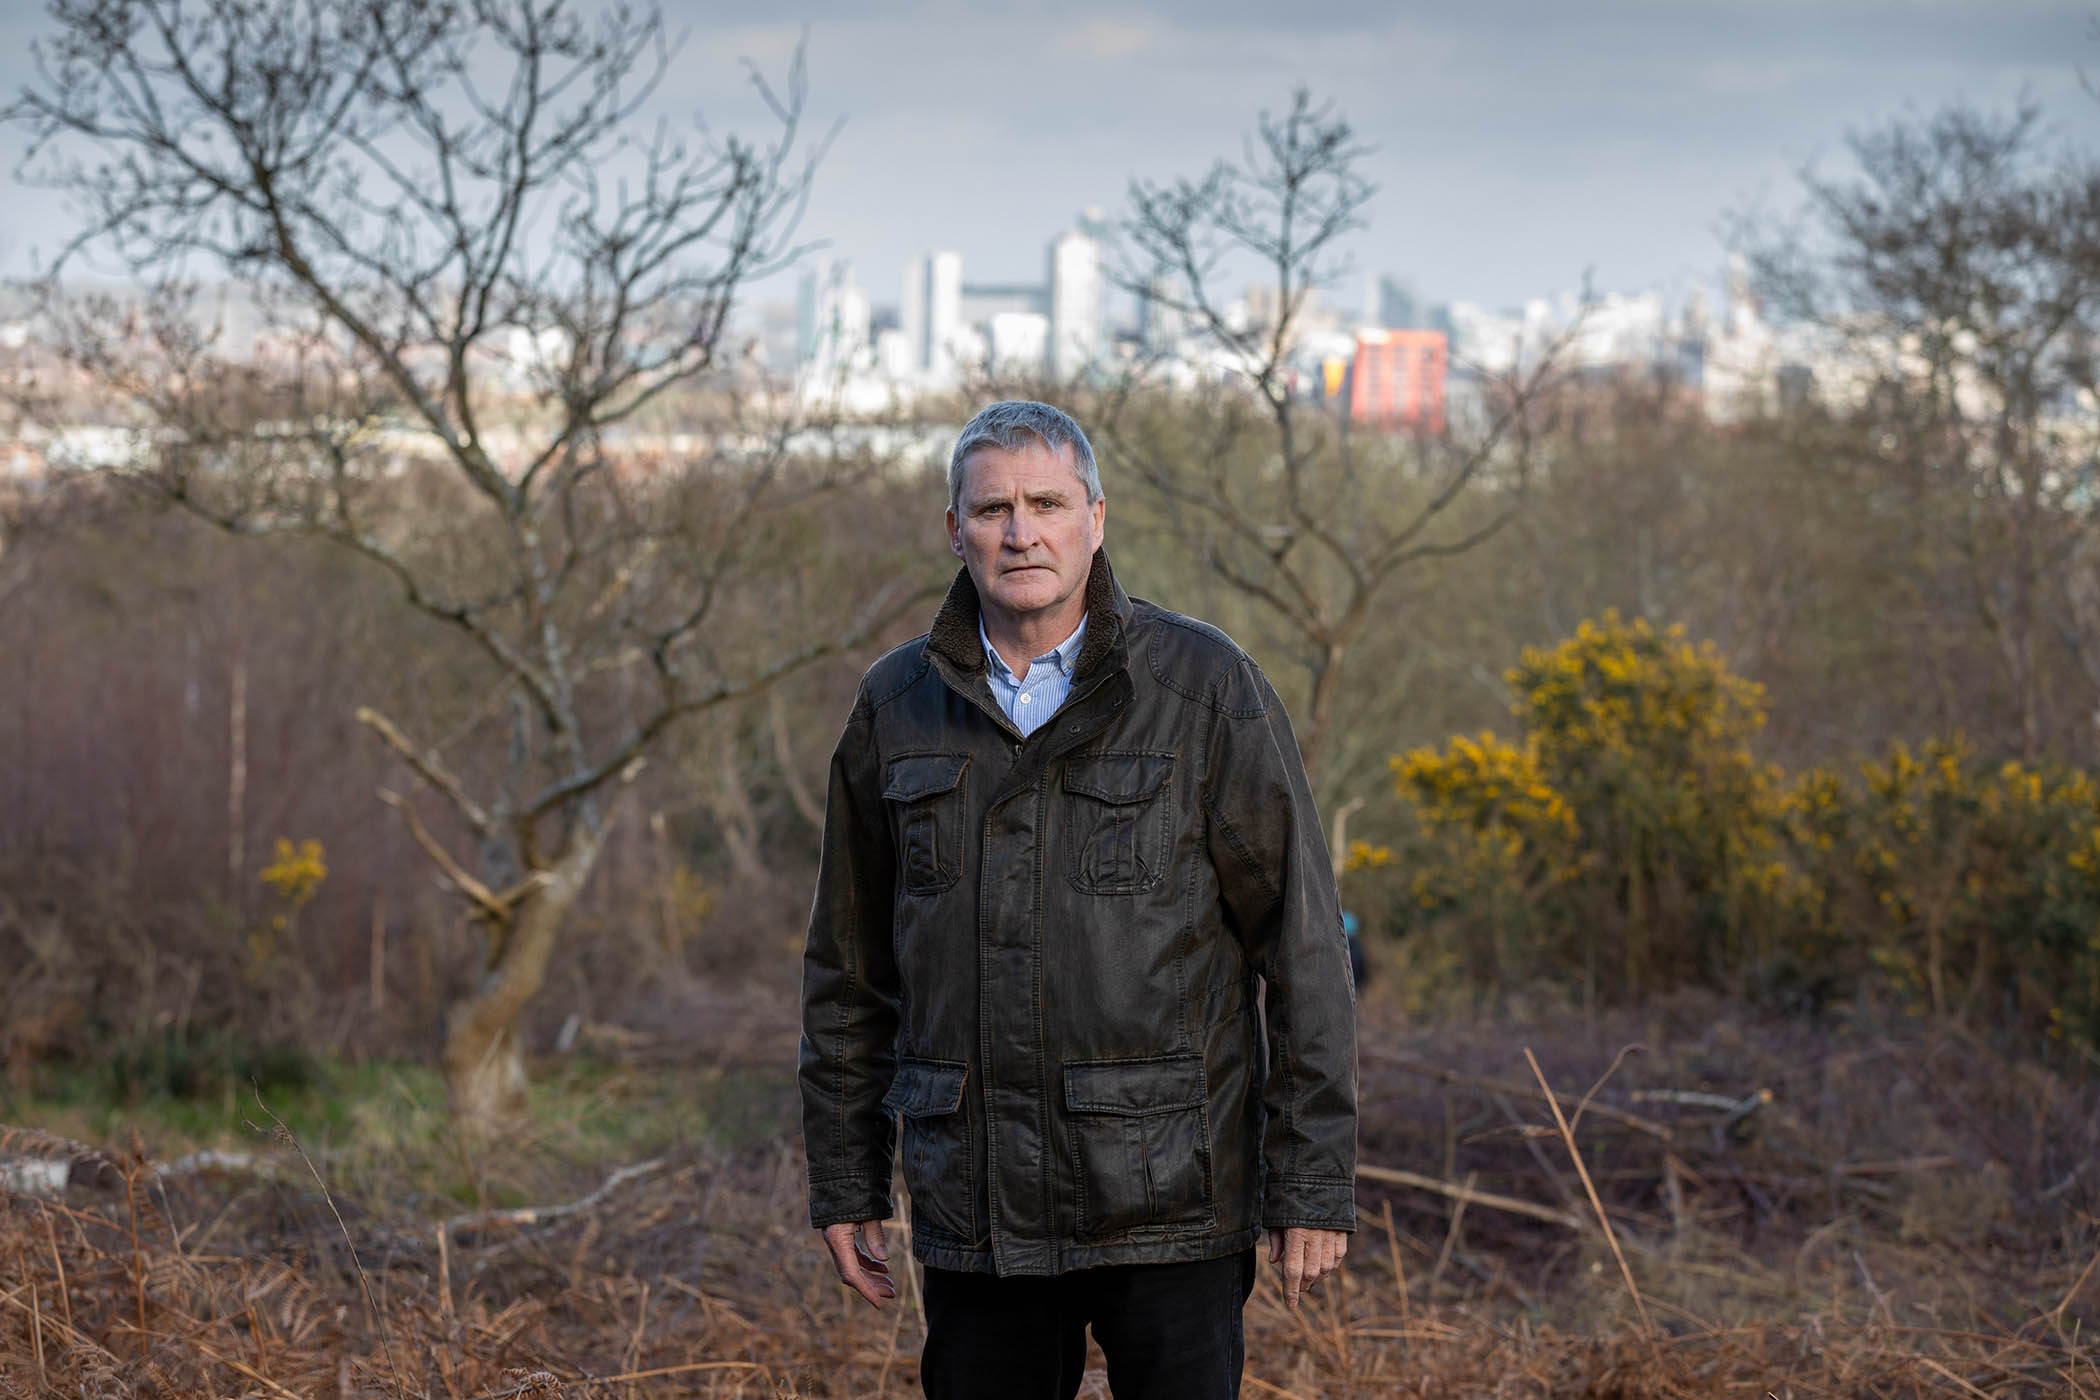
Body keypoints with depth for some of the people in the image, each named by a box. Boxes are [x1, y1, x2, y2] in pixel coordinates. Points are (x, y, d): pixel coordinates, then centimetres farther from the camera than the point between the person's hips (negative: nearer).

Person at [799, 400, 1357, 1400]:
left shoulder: (1207, 689, -3)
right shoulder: (897, 708, 7)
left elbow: (1301, 949, -4)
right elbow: (849, 968, 14)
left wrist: (1315, 1185, -7)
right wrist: (842, 1183, 12)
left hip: (1168, 1204, -3)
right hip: (974, 1211, 3)